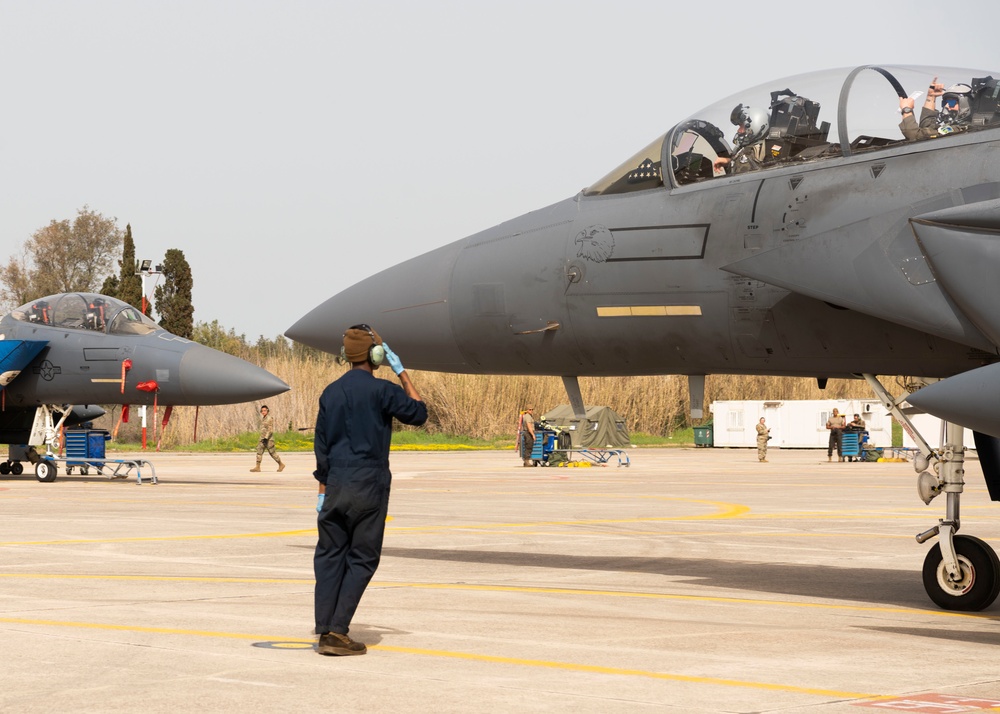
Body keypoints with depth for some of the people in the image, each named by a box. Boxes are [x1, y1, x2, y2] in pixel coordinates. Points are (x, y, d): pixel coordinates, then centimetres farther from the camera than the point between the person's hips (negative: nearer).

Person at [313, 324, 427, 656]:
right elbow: (418, 413, 4)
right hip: (369, 485, -5)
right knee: (362, 559, 1)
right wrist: (402, 373, 8)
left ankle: (325, 630, 4)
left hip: (336, 484, 5)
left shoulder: (331, 392, 8)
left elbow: (321, 445, 9)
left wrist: (323, 490, 14)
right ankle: (337, 632, -6)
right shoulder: (380, 390, -8)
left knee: (330, 555, 8)